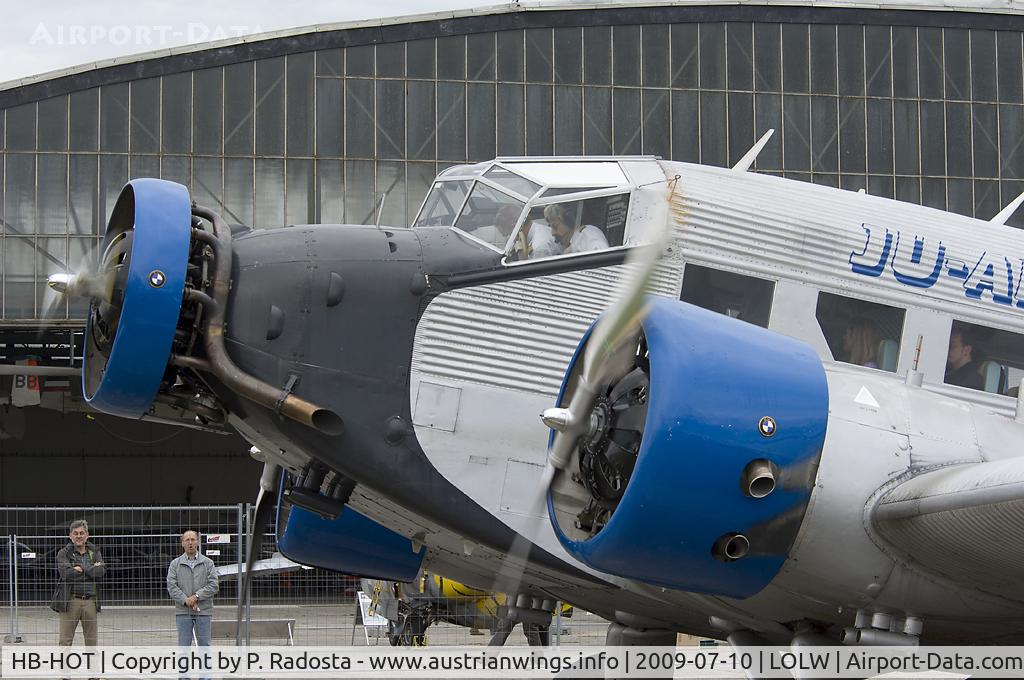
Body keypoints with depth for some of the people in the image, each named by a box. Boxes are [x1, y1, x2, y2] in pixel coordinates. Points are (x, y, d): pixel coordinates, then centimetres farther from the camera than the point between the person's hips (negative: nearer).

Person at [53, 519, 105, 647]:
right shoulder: (64, 553, 3)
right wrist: (91, 570, -8)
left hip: (90, 601, 3)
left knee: (91, 640, 7)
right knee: (65, 641, -4)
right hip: (70, 601, -3)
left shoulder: (94, 552, 11)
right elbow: (65, 573, -14)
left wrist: (80, 568, -9)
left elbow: (101, 571, -5)